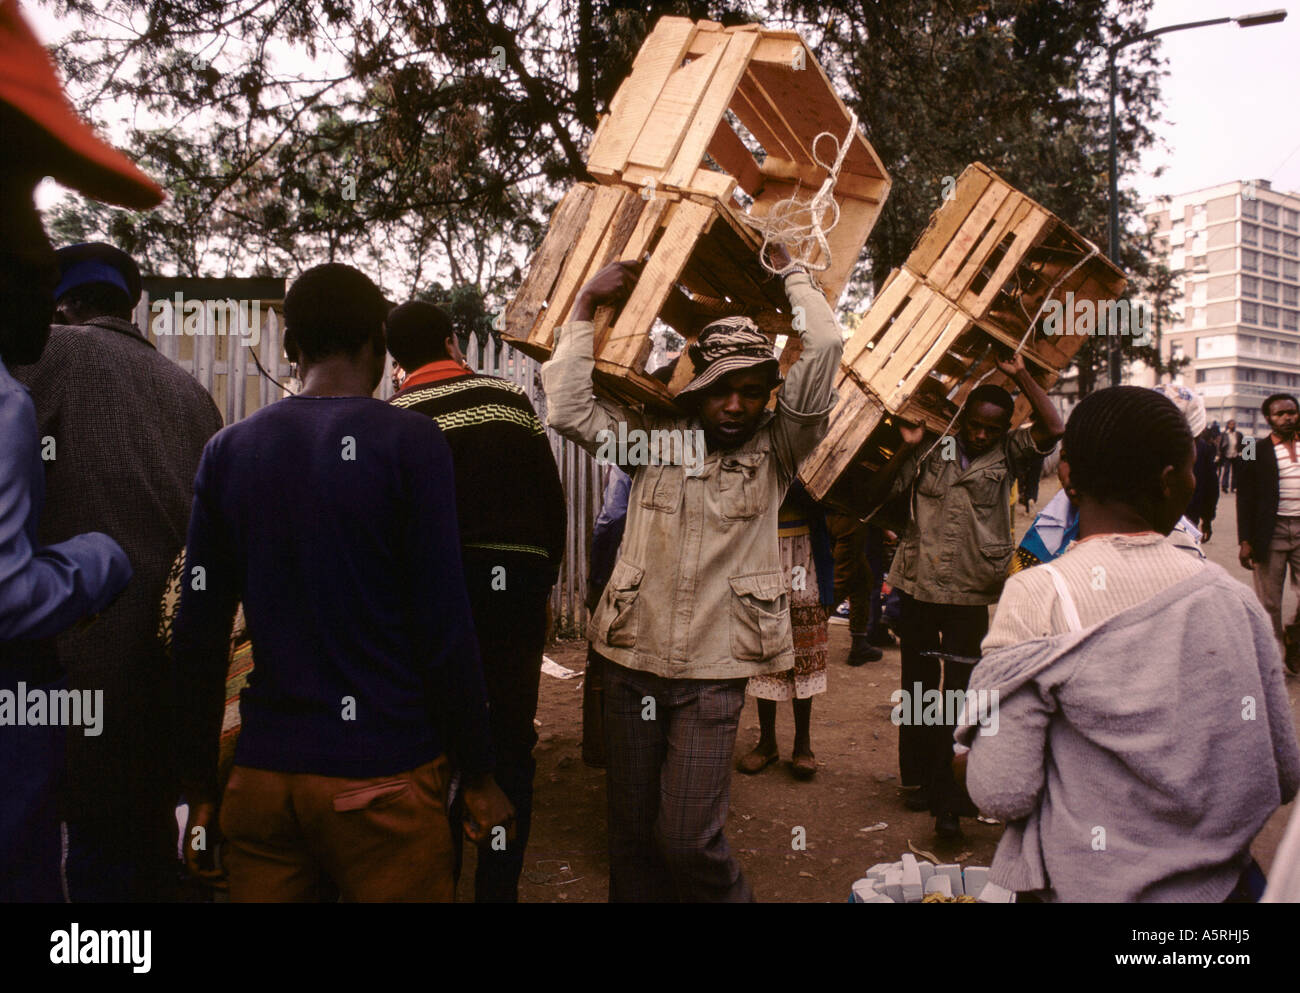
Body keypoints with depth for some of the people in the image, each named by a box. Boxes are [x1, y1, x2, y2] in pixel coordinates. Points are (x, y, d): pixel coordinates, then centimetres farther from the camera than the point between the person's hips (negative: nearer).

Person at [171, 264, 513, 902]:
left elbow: (197, 634, 4)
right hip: (383, 777, -4)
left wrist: (199, 786, 13)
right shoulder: (410, 442, -8)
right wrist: (478, 775, -2)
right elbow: (444, 626, -12)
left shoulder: (228, 450, 4)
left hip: (263, 776, 4)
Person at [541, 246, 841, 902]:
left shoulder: (774, 450, 1)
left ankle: (727, 896, 22)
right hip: (631, 662, 3)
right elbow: (569, 409, -2)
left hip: (713, 675, -2)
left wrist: (787, 270, 2)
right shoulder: (654, 439, 6)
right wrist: (585, 307, 1)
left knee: (688, 839, -5)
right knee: (631, 832, 11)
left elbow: (824, 348, -8)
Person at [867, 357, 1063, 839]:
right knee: (918, 686, 12)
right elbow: (881, 491, 0)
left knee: (957, 691, 0)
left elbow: (1053, 428, -14)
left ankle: (943, 797, 11)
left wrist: (1021, 375, -13)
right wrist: (907, 449, -13)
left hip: (971, 594, -1)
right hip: (918, 586, 1)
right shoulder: (933, 449, 1)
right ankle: (923, 779, 30)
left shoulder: (1007, 453, 2)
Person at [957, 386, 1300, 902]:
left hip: (1085, 883, -3)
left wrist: (969, 756, 1)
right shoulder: (1230, 594, -7)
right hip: (1218, 882, 4)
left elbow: (1002, 792, -20)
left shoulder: (1036, 598, -18)